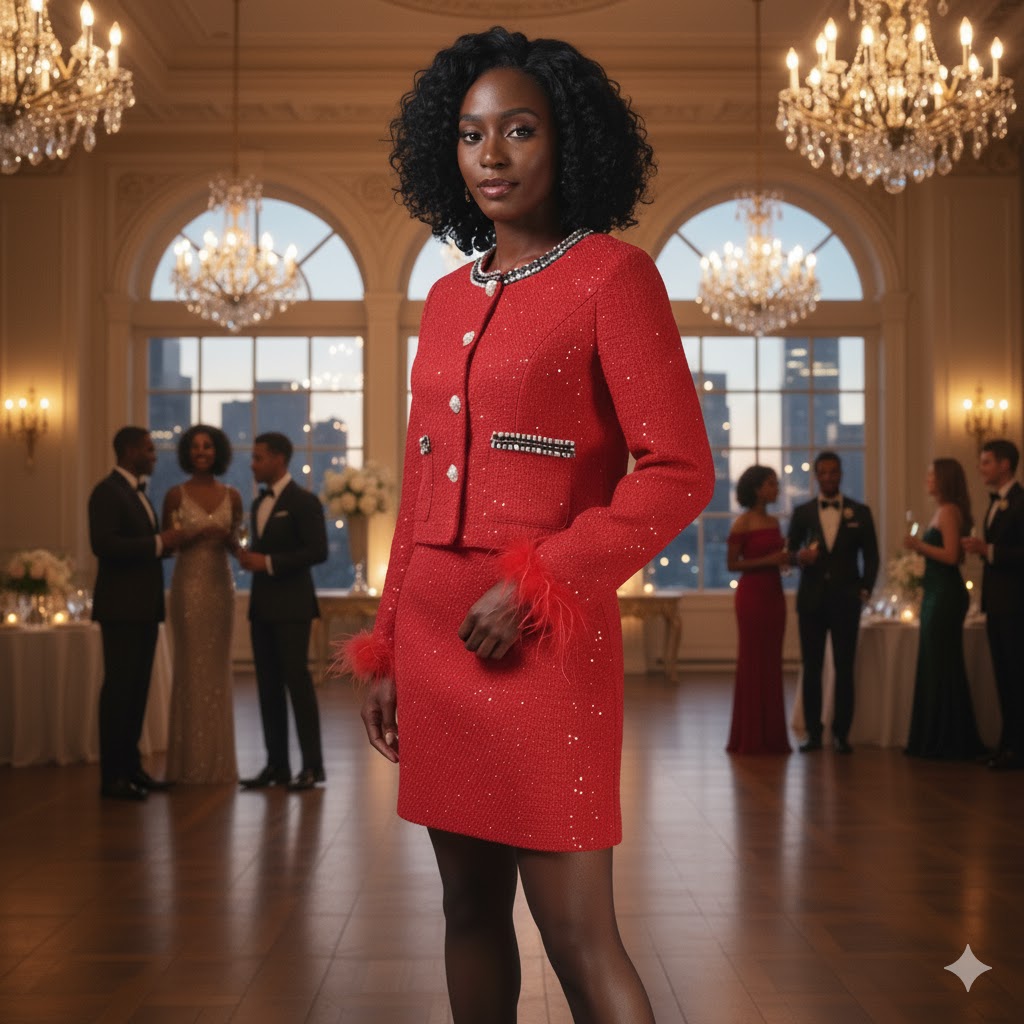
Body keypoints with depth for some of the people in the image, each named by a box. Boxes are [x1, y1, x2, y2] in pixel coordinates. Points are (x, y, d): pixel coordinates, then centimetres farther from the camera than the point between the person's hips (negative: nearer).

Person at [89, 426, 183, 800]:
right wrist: (158, 542, -21)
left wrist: (167, 543, 5)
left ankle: (130, 765, 17)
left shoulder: (137, 491, 18)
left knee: (137, 688, 10)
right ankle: (112, 775, -2)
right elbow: (103, 544, -22)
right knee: (119, 687, -6)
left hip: (143, 606, 9)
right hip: (121, 606, -9)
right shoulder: (107, 491, -11)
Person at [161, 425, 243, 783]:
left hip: (220, 584, 3)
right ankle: (190, 761, 5)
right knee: (190, 668, -2)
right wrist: (196, 536, -15)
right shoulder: (176, 495, 0)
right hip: (188, 583, -3)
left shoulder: (232, 496, 8)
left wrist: (227, 538, -8)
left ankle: (218, 761, 12)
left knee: (217, 667, 6)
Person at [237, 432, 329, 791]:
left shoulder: (303, 501, -7)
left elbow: (318, 551, -15)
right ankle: (277, 765, 10)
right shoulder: (259, 503, 18)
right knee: (268, 685, 6)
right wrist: (249, 558, 0)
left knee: (297, 681, -8)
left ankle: (312, 765, -3)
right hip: (262, 606, 8)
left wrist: (268, 562, -17)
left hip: (292, 606, -8)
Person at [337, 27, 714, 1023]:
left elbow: (679, 473, -10)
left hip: (541, 641, -6)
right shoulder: (447, 299, 14)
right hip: (437, 637, 7)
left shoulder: (611, 276, -4)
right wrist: (386, 653, 14)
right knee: (470, 907, 14)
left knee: (577, 933, -5)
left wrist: (535, 585, -17)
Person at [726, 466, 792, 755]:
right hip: (752, 593, -7)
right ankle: (751, 738, 5)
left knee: (772, 662, 8)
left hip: (774, 593, 7)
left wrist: (788, 558, 1)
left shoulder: (774, 522, 13)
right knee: (753, 661, -2)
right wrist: (768, 560, -17)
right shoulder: (743, 523, -8)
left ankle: (771, 735, 14)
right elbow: (732, 564, -10)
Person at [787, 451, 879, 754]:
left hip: (845, 600, -1)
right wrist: (799, 556, -13)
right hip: (811, 600, 1)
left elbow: (871, 556, 8)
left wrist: (865, 590, -2)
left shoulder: (860, 512, 6)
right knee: (811, 667, 2)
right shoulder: (802, 512, 7)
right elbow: (789, 551, 9)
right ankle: (813, 732, 7)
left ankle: (841, 733, 5)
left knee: (845, 668, -1)